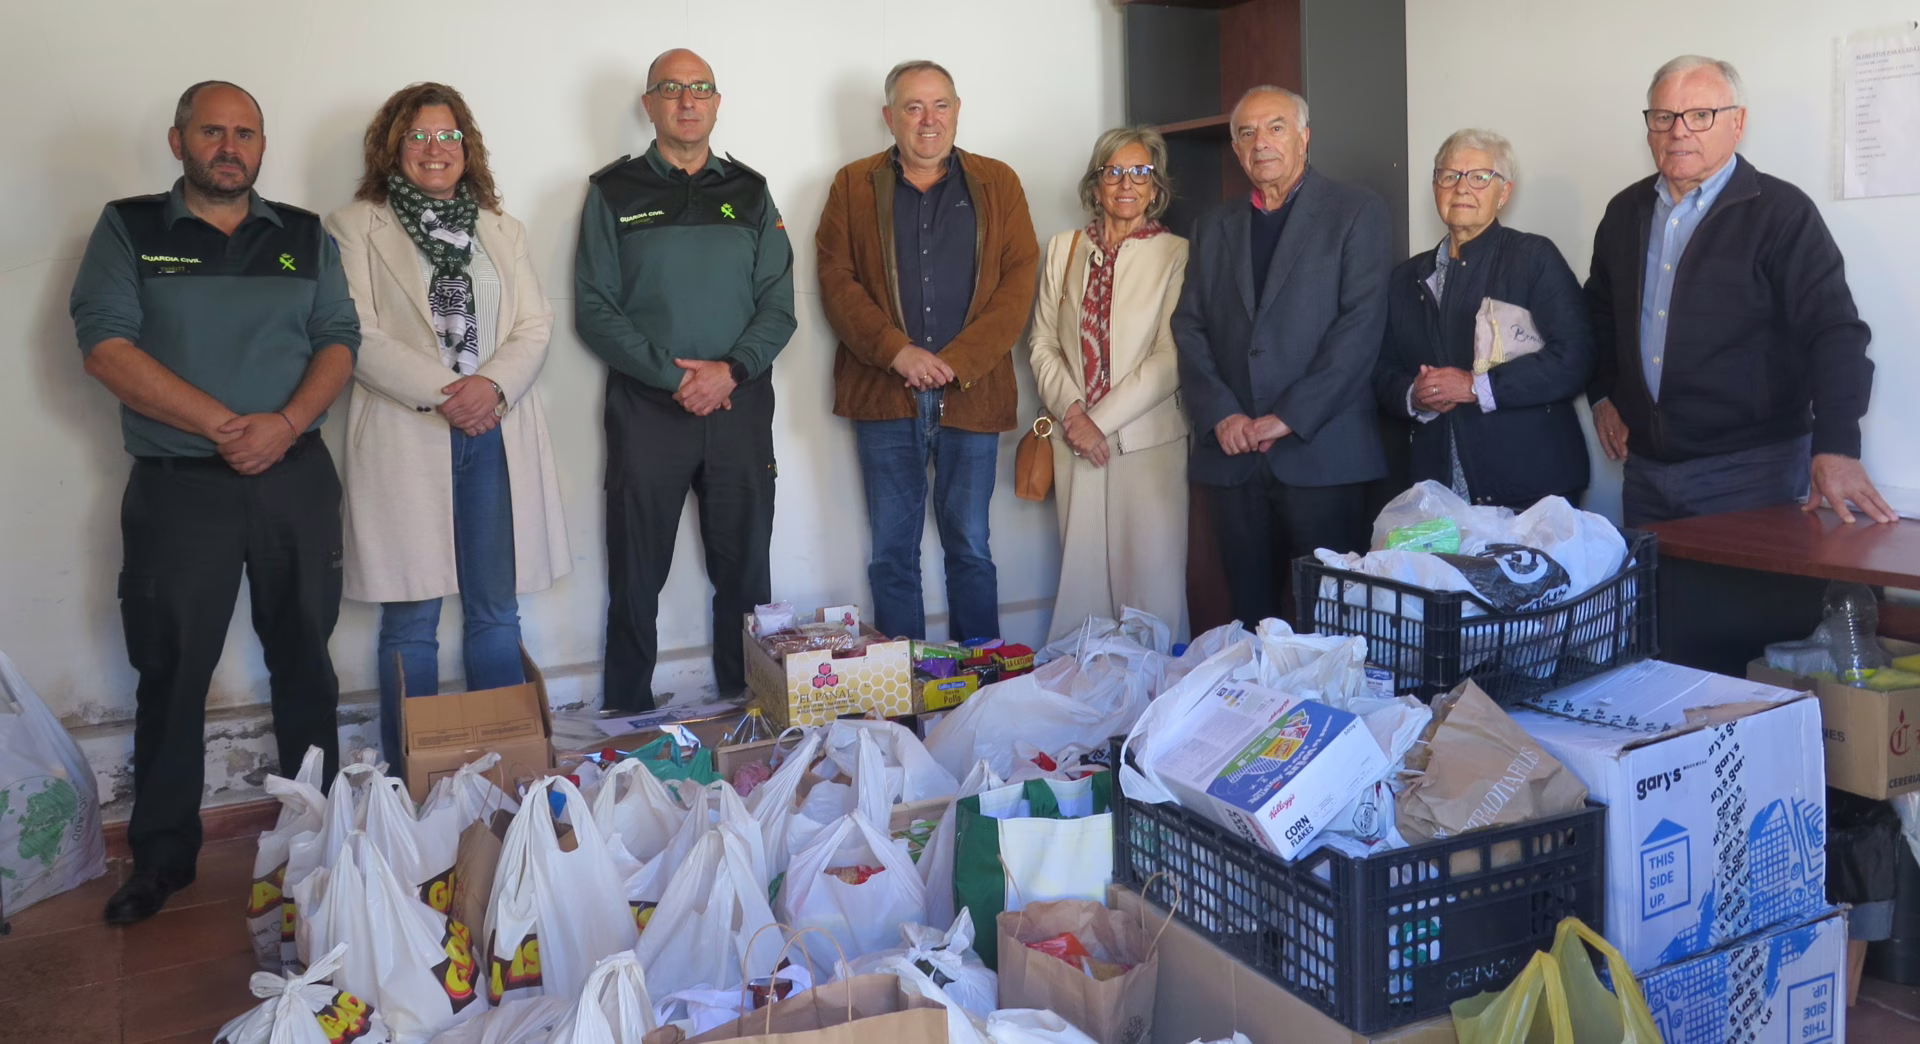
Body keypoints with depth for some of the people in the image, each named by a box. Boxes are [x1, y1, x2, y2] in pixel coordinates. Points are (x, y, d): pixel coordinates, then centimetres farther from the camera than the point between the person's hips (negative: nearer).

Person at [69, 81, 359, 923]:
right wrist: (222, 425, -15)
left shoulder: (305, 237, 11)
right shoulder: (128, 231, 4)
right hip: (178, 487, -1)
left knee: (305, 663, 9)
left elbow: (339, 343, 4)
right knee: (171, 674, 5)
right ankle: (162, 857, 17)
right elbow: (105, 347, -7)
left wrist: (285, 425, -14)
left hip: (295, 478, 2)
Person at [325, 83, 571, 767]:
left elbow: (536, 324, 9)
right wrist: (441, 394, -15)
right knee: (411, 620, 0)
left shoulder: (501, 229, 18)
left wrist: (493, 385, -10)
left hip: (498, 437, 3)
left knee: (496, 612, 6)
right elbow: (357, 336, -4)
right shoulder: (355, 227, 6)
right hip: (404, 440, -3)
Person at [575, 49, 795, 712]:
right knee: (637, 574, 2)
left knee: (745, 569, 6)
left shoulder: (750, 191, 12)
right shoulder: (614, 191, 6)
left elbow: (778, 306, 6)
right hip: (645, 407, -2)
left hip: (740, 403, 2)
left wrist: (730, 369, -12)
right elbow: (595, 310, -2)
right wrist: (673, 376, -12)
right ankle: (629, 721, 13)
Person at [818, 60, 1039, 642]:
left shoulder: (997, 184, 9)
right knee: (892, 552, 5)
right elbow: (836, 279, 0)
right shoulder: (854, 186, 9)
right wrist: (897, 352, -14)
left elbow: (1019, 281, 0)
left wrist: (956, 362, -11)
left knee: (970, 548, 6)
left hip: (972, 393, 0)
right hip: (885, 395, 0)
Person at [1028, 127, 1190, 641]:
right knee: (1081, 575, 6)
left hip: (1147, 441, -3)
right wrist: (1072, 412, -6)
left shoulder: (1176, 255, -1)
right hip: (1076, 443, 3)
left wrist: (1102, 419, -11)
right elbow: (1043, 342, 9)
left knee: (1151, 579, -1)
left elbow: (1170, 360, -8)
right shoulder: (1064, 249, 11)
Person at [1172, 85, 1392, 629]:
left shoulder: (1356, 211, 4)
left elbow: (1362, 323, -6)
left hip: (1321, 449, -4)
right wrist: (1220, 413, -5)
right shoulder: (1214, 226, 18)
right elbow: (1189, 328, 10)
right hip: (1233, 455, 4)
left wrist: (1290, 417, -13)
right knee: (1249, 615, 6)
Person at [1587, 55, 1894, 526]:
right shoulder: (1625, 212, 10)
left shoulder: (1782, 212, -8)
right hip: (1645, 466, 5)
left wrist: (1836, 447, -25)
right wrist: (1602, 395, 12)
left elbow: (1834, 331, -15)